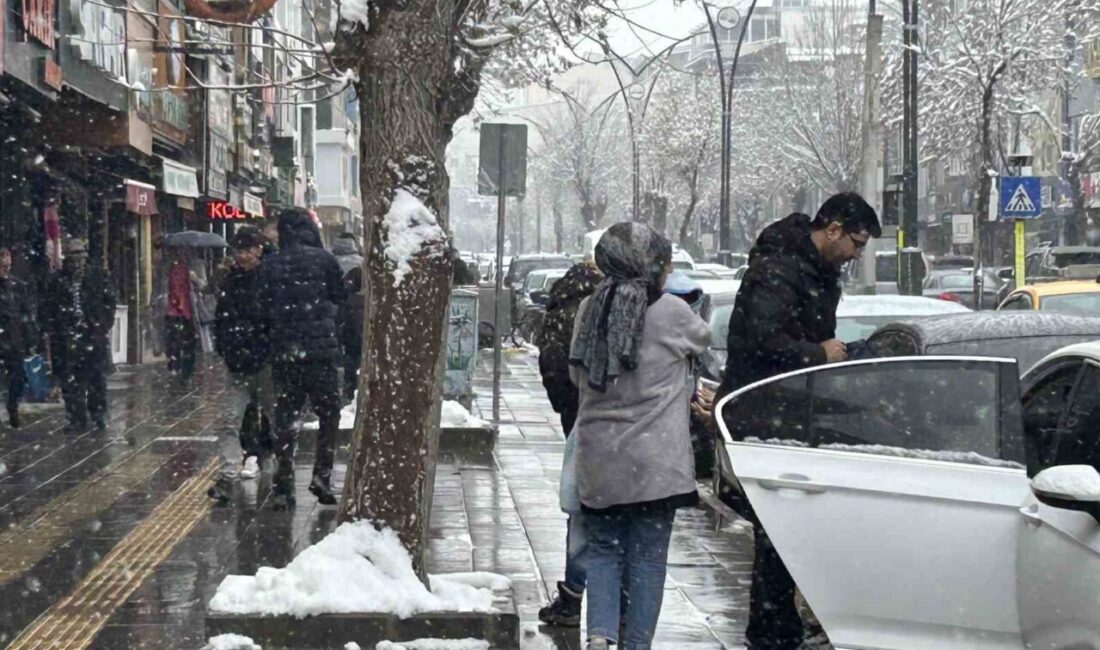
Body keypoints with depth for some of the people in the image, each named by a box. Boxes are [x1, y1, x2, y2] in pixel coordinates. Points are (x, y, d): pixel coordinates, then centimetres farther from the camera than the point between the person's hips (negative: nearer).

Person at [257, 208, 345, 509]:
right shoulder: (323, 259, -5)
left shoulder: (268, 266, 2)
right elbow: (340, 297, 5)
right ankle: (322, 476, 0)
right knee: (329, 415, 10)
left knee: (285, 418, 8)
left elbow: (263, 308, 5)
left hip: (283, 352, 3)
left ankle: (284, 487, 6)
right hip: (320, 349, -3)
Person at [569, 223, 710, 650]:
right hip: (654, 460, -4)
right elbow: (702, 339, 11)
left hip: (598, 458, 4)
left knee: (603, 549, 13)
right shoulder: (670, 312, -11)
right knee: (647, 556, 6)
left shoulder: (590, 310, 2)